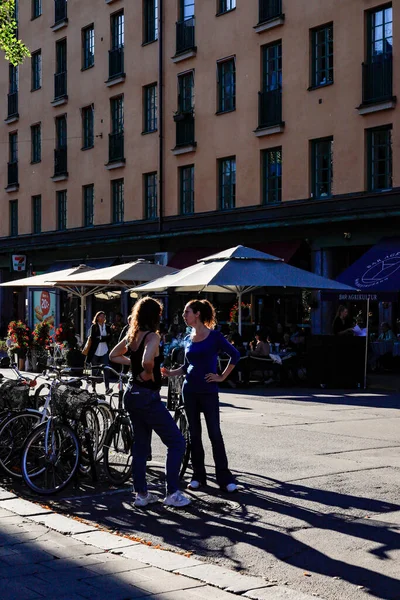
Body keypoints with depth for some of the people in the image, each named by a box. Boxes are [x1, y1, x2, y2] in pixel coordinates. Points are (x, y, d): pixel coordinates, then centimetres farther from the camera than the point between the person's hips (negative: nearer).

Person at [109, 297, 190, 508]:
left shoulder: (132, 335, 7)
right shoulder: (152, 336, -18)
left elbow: (114, 355, 21)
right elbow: (147, 361, -35)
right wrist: (149, 374, -15)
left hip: (132, 395, 9)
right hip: (147, 397, -9)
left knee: (140, 445, 17)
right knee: (176, 443, 0)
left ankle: (141, 493, 20)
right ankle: (172, 493, -2)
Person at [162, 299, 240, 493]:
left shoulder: (214, 336, -7)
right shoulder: (188, 339, 9)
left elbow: (235, 355, -6)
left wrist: (222, 376, -6)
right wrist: (171, 373, 2)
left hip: (208, 391, -5)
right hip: (190, 391, 5)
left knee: (215, 433, -5)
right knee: (194, 433, 8)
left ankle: (224, 478, 1)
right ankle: (198, 476, 16)